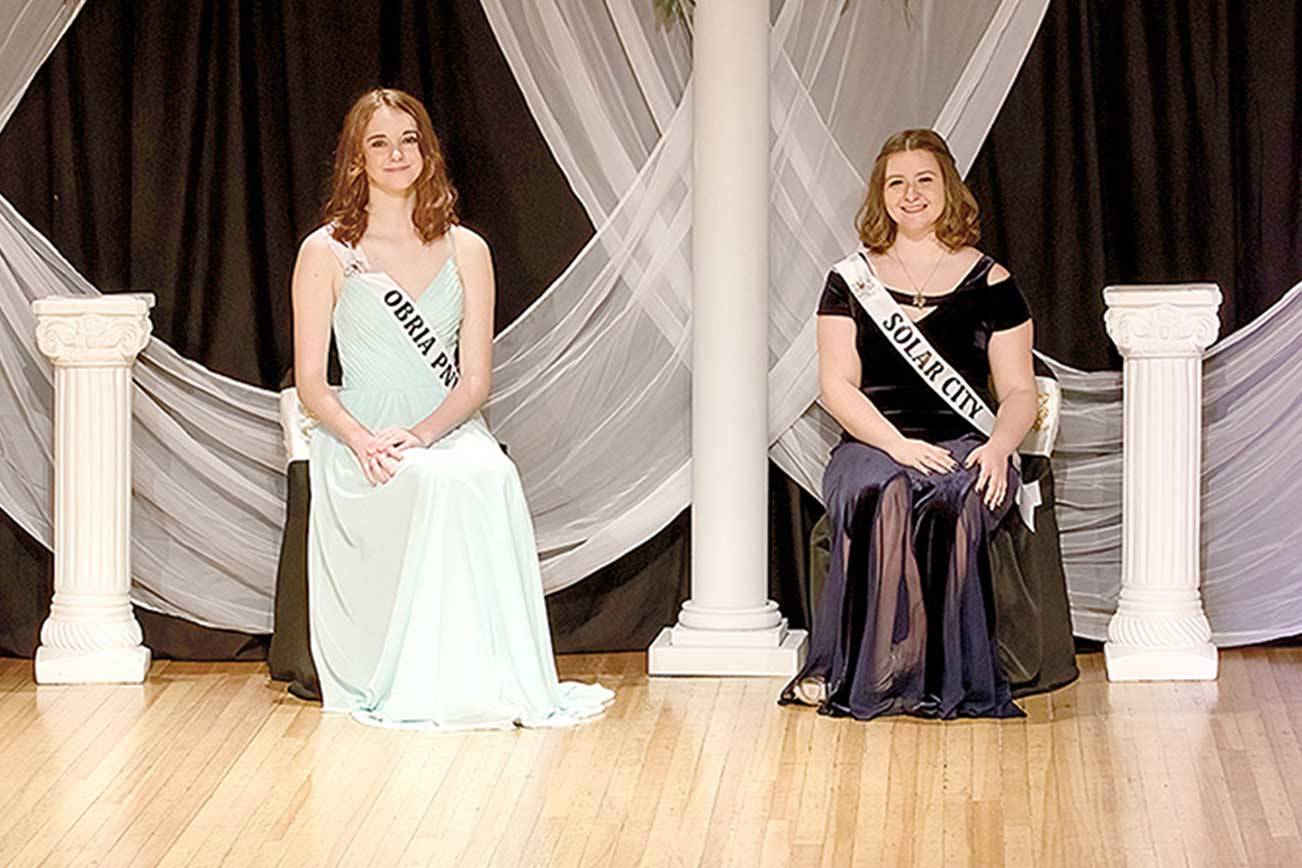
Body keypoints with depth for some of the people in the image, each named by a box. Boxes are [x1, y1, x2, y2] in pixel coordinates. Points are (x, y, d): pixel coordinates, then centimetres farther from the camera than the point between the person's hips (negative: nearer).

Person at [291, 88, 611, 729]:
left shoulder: (466, 251, 11)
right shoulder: (326, 253, 6)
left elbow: (475, 381, 5)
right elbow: (311, 383, 2)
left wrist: (418, 434, -15)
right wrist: (361, 439, -18)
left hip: (449, 433, 2)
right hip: (362, 446, -2)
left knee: (490, 475, -35)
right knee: (440, 482, -37)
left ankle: (490, 676, -32)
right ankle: (427, 685, -34)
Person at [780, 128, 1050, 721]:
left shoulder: (988, 282, 12)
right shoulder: (851, 280, 12)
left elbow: (1019, 390, 10)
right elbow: (837, 385, 3)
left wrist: (999, 445, -13)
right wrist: (897, 444, -14)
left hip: (963, 446, 0)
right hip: (872, 443, 0)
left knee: (956, 497, -36)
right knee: (884, 493, -37)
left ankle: (943, 679, -34)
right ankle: (875, 675, -36)